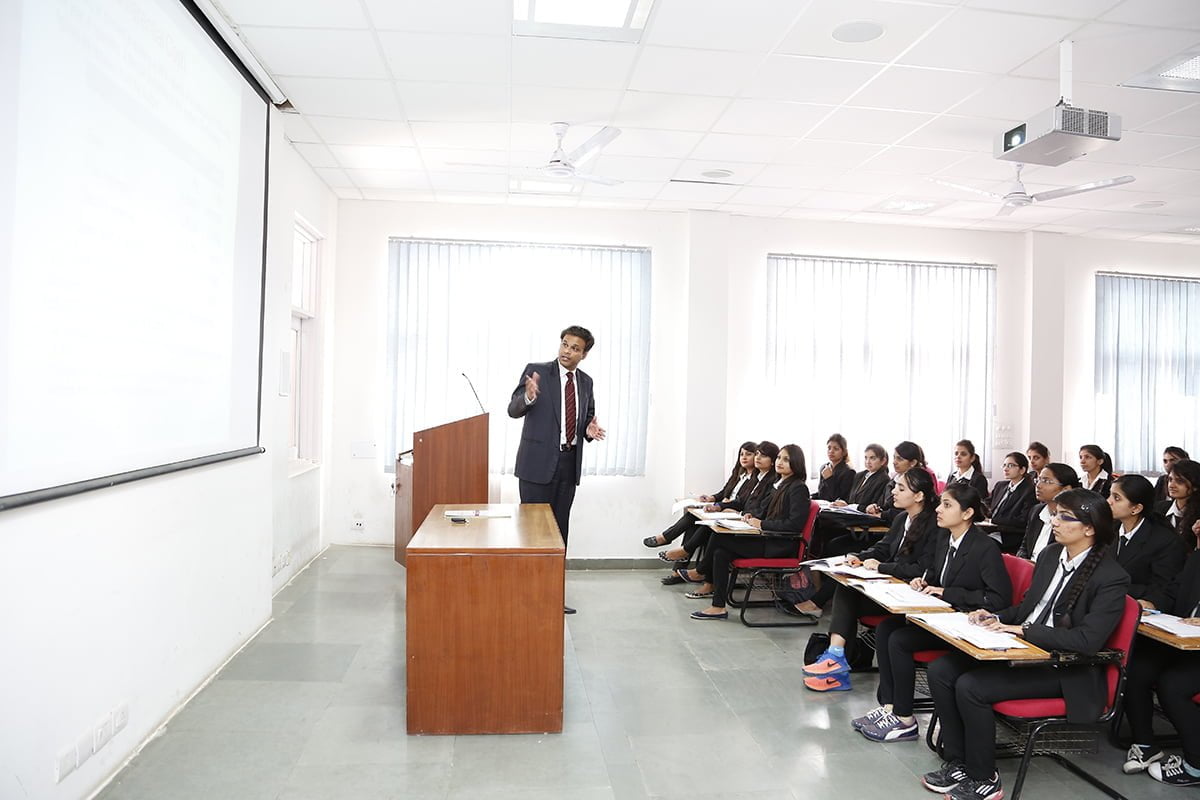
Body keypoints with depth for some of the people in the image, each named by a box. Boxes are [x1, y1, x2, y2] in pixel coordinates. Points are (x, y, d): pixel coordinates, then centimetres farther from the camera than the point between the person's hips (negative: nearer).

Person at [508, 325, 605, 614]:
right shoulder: (536, 371, -6)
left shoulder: (586, 382, 9)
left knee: (560, 528, 11)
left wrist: (590, 429, -4)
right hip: (538, 462, -5)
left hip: (569, 464, 5)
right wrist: (528, 396, -34)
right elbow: (513, 410, -13)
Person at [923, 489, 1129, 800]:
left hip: (1064, 670, -7)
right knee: (940, 670, -10)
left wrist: (1023, 630, -23)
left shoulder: (1111, 577, -15)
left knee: (970, 687, -24)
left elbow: (1089, 640, -23)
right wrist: (998, 619, -1)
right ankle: (957, 762, 2)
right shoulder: (1050, 554, 7)